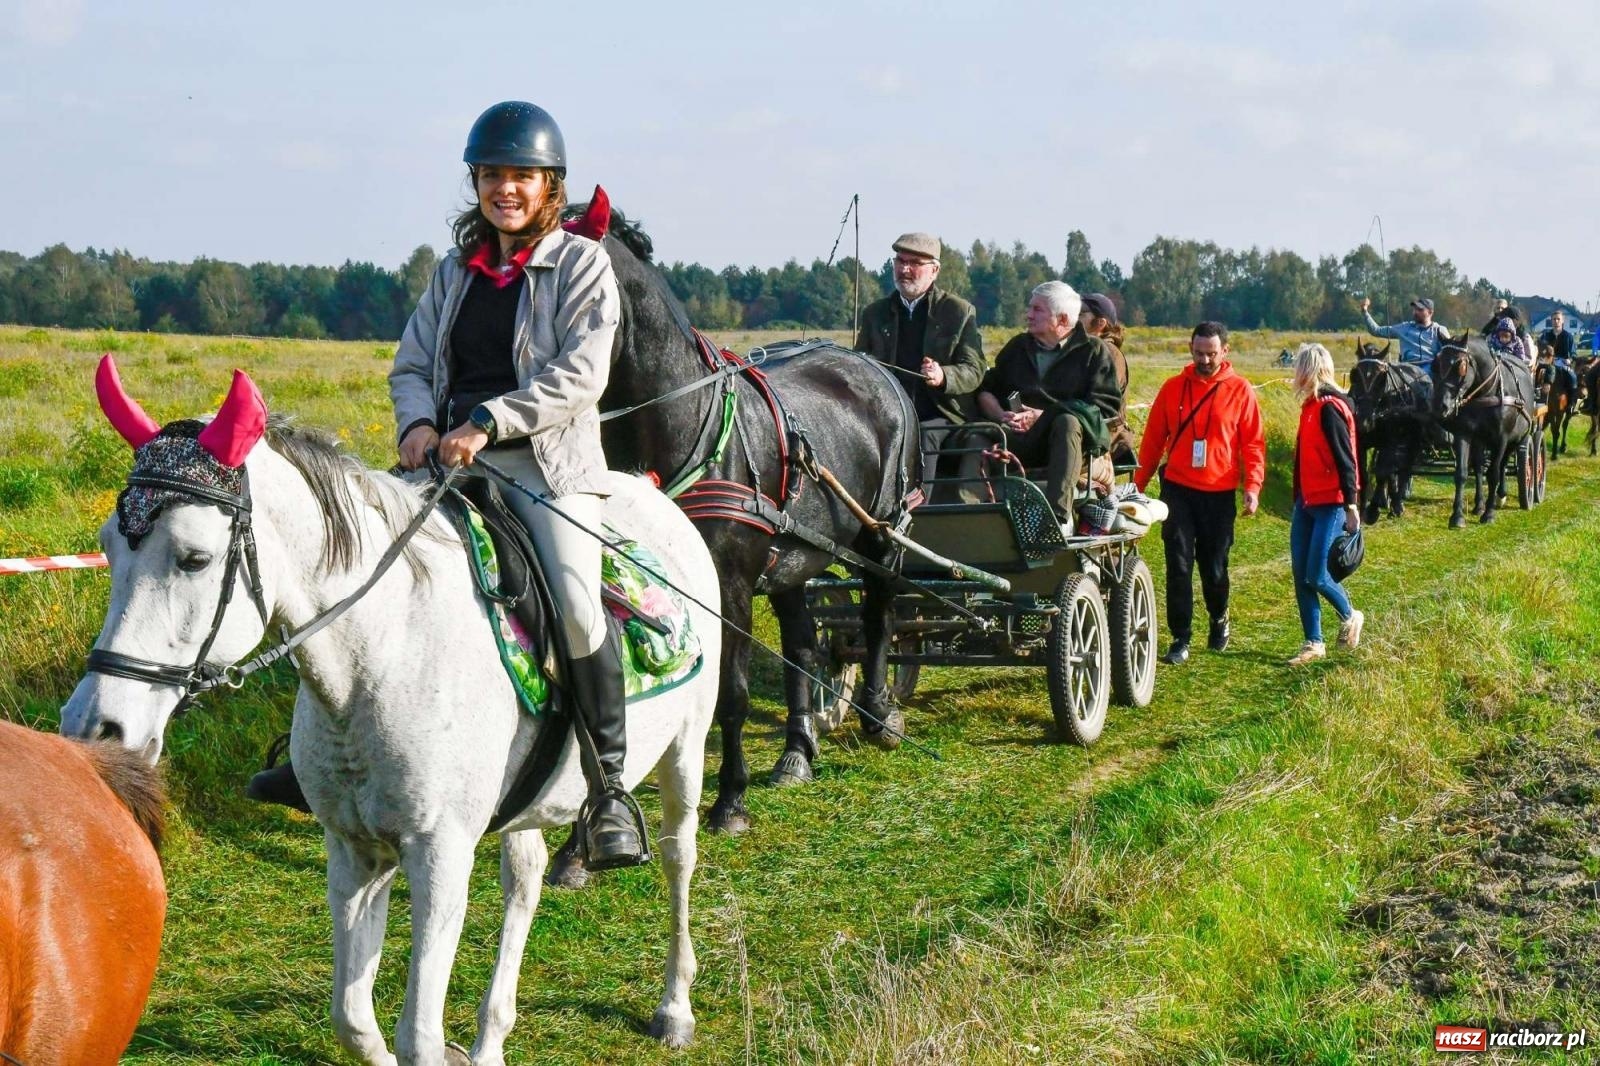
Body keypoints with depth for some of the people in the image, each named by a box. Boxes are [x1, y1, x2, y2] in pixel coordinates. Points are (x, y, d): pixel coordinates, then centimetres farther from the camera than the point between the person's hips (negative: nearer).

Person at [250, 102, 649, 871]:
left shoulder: (583, 265, 3)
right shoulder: (455, 272, 19)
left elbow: (579, 375, -9)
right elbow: (410, 364, 16)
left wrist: (487, 421, -19)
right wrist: (419, 422, -7)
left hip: (550, 462, -6)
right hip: (449, 457, 6)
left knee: (576, 603, -26)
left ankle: (608, 789, -14)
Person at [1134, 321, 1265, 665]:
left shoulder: (1240, 390, 0)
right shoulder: (1173, 388, 4)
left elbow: (1253, 443, 0)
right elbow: (1153, 438, 9)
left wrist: (1253, 486, -11)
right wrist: (1139, 483, 7)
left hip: (1219, 492, -1)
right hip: (1178, 489, 1)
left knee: (1214, 566, 8)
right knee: (1178, 565, -3)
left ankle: (1219, 618, 36)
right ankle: (1180, 639, 3)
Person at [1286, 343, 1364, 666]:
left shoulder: (1330, 408, -16)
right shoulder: (1312, 406, 12)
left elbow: (1345, 459, -19)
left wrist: (1351, 506, -21)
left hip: (1330, 504, -9)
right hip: (1306, 502, 9)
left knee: (1316, 576, -7)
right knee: (1300, 575, 6)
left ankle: (1349, 616, 20)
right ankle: (1313, 643, 13)